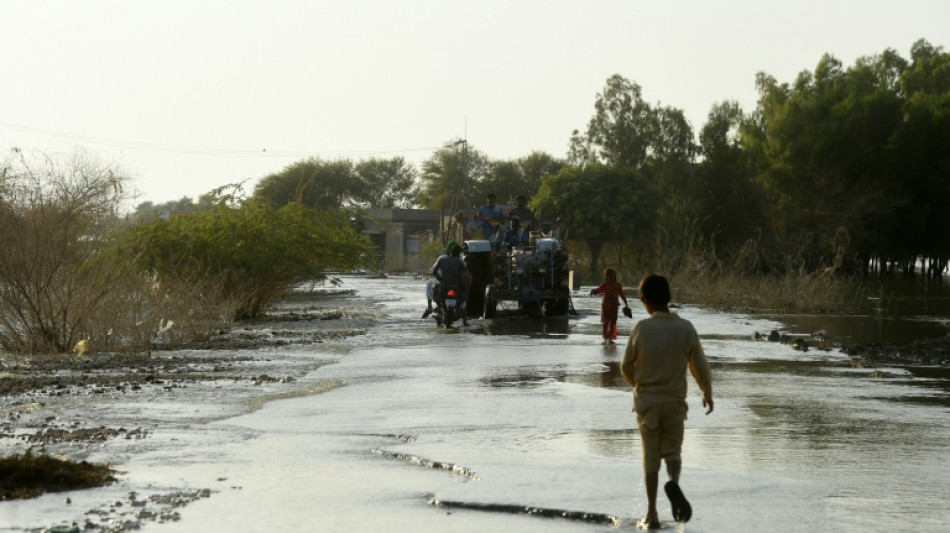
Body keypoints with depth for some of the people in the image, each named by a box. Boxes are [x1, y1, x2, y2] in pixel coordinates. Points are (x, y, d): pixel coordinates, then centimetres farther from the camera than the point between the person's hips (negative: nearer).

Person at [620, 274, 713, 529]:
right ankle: (674, 482, -17)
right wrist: (707, 393, 18)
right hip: (675, 402, 1)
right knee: (672, 450, 16)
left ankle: (652, 513, 8)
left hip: (647, 401, -1)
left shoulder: (641, 329, -12)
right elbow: (699, 365, 1)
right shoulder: (686, 328, -7)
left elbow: (626, 367, -3)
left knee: (651, 456, 8)